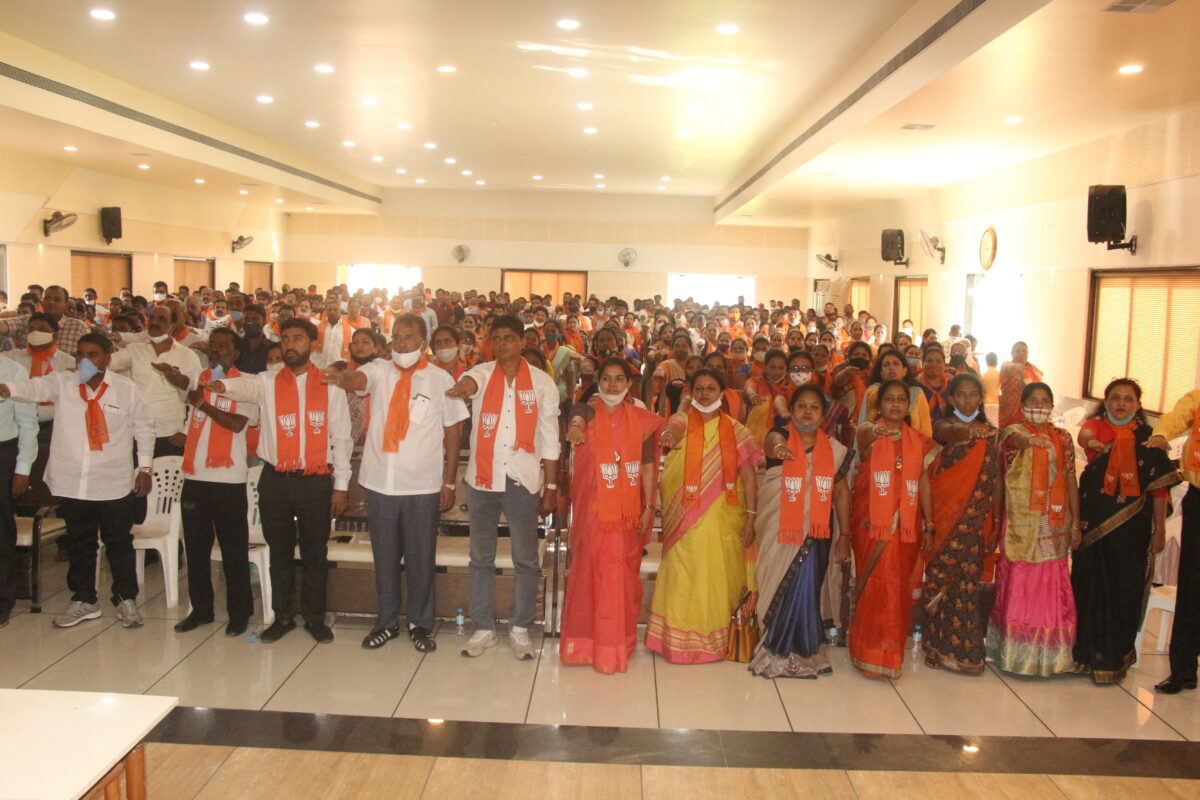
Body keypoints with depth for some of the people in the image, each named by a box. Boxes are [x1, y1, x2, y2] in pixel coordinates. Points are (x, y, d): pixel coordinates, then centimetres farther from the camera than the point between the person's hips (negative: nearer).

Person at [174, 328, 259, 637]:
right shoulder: (198, 378, 12)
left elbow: (238, 423, -15)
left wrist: (204, 404, -13)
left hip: (229, 478, -5)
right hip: (194, 475, 5)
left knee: (234, 550, 2)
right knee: (195, 547, 12)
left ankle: (239, 612, 13)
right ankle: (200, 609, 24)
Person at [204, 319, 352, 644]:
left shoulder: (330, 385, 2)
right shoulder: (268, 382, 4)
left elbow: (341, 437, 2)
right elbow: (246, 386, -20)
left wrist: (340, 484, 0)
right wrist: (222, 385, -44)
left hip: (316, 481, -1)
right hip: (275, 480, 1)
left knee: (315, 553, 9)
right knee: (279, 551, 12)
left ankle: (315, 617, 23)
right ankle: (283, 616, 26)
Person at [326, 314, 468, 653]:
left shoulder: (441, 379, -1)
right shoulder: (380, 370, 3)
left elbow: (452, 433, 1)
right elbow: (359, 379, -20)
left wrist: (449, 482, -1)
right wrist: (343, 378, -45)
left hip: (423, 486, -1)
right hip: (380, 482, 2)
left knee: (421, 558, 9)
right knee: (384, 557, 13)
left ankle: (421, 624, 25)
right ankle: (387, 621, 29)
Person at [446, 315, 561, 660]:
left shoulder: (542, 382, 3)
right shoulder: (482, 373, 2)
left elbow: (549, 438, 4)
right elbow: (470, 380, -25)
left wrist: (551, 487, 2)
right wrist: (465, 387, -50)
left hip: (523, 479, -1)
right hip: (482, 477, 1)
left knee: (526, 559, 6)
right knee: (481, 557, 10)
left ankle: (520, 629, 20)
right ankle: (483, 628, 23)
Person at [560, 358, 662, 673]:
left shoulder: (641, 419, 4)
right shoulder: (589, 410, -1)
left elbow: (648, 464, 4)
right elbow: (577, 416, -25)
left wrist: (648, 507, -1)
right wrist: (576, 427, -48)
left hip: (627, 509, 2)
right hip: (592, 507, -1)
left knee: (624, 574, 7)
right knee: (590, 570, 1)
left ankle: (619, 643, 19)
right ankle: (584, 640, 15)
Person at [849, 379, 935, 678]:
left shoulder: (919, 441, 9)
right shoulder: (869, 433, -1)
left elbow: (924, 484, 10)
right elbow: (863, 435, -27)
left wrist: (928, 527, 5)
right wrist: (874, 432, -52)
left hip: (907, 527, 3)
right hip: (872, 523, -3)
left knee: (899, 589, 8)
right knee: (875, 586, -6)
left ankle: (891, 650, 22)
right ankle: (871, 652, 7)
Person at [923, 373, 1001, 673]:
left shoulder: (991, 434, 9)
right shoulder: (944, 425, 2)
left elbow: (995, 480, 7)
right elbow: (948, 433, -24)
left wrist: (997, 522, 1)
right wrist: (968, 430, -47)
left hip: (975, 519, 2)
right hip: (944, 515, -1)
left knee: (968, 581, 0)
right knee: (942, 579, -1)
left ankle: (964, 649, 12)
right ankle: (942, 647, 12)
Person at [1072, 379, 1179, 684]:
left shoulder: (1147, 438, 5)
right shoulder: (1096, 426, 3)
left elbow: (1159, 487, 5)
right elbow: (1084, 435, -23)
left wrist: (1160, 529, 1)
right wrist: (1089, 441, -47)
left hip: (1131, 527, 1)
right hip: (1093, 523, 0)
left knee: (1125, 590, 3)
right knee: (1089, 586, 2)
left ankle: (1114, 657, 16)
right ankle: (1085, 653, 16)